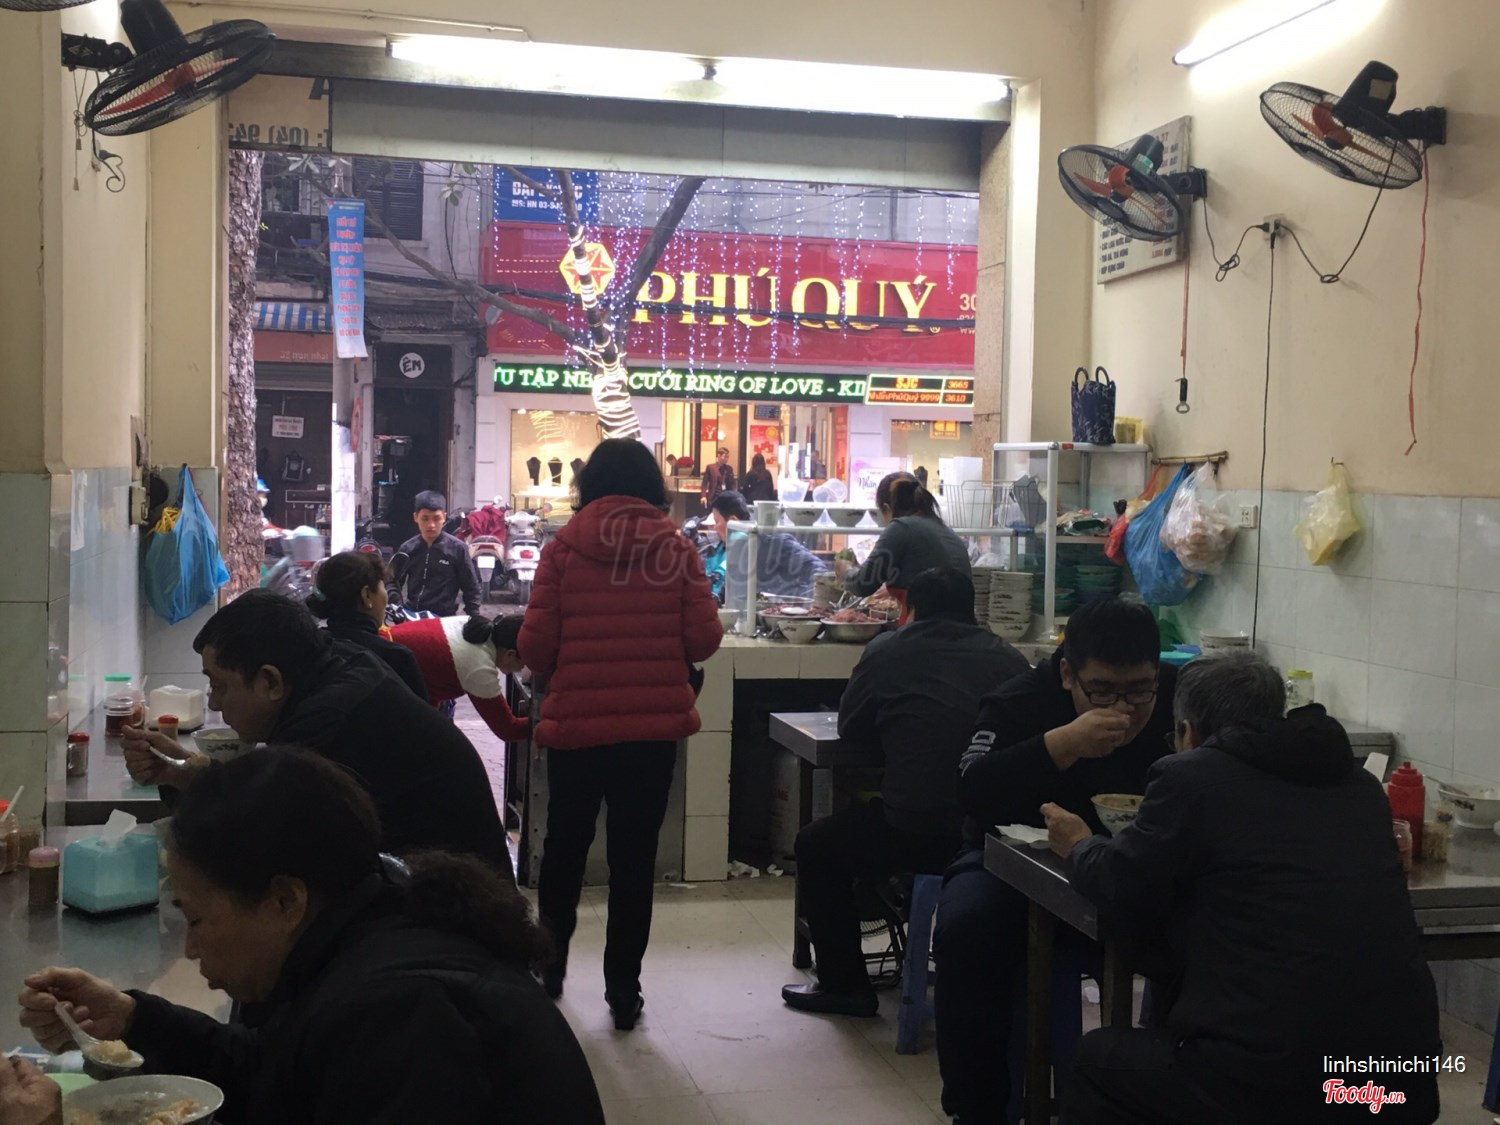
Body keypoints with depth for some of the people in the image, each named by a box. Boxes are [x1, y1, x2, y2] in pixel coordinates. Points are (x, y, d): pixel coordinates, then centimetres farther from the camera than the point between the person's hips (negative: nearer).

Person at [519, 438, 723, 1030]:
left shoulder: (563, 548, -3)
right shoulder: (677, 550, -1)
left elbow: (534, 645, -5)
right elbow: (703, 639, -5)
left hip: (575, 722, 0)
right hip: (655, 725, 0)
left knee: (564, 846, 19)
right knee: (634, 855, 8)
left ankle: (549, 966, 34)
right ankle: (623, 990, 13)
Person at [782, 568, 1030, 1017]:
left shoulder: (887, 651, 5)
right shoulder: (1008, 658, 11)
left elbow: (849, 728, 13)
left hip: (914, 831, -5)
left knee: (816, 845, 21)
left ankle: (843, 984, 22)